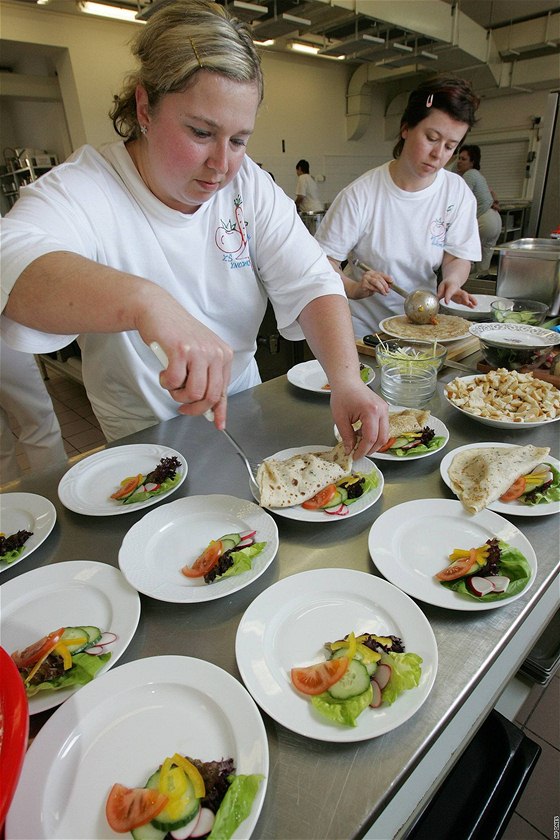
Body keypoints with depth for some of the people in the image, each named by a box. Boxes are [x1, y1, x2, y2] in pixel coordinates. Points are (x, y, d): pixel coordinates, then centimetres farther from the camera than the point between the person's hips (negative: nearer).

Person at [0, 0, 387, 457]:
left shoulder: (251, 187, -6)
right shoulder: (82, 189, -19)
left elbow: (310, 283, -13)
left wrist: (345, 376, -29)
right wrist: (144, 300, -57)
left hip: (242, 413, 3)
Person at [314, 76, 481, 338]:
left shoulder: (457, 192, 1)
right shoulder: (361, 194, -10)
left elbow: (458, 257, 4)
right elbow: (325, 258, -10)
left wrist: (452, 281, -19)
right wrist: (353, 288, -28)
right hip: (361, 327, -2)